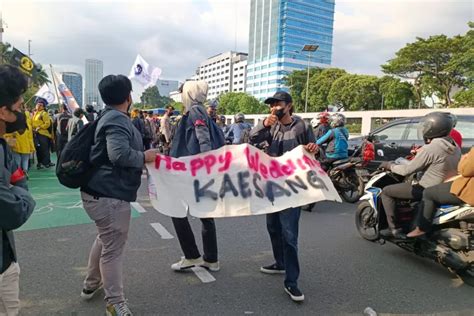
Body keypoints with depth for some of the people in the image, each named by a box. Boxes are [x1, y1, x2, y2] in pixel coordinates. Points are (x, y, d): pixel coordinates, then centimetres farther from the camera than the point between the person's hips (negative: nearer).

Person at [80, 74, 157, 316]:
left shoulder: (109, 117, 13)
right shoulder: (118, 120, -18)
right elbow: (120, 154, -32)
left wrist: (141, 156, 18)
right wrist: (144, 157, -16)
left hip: (101, 191, 11)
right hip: (110, 194, -11)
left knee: (105, 239, 27)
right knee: (113, 247, 1)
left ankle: (91, 284, 45)